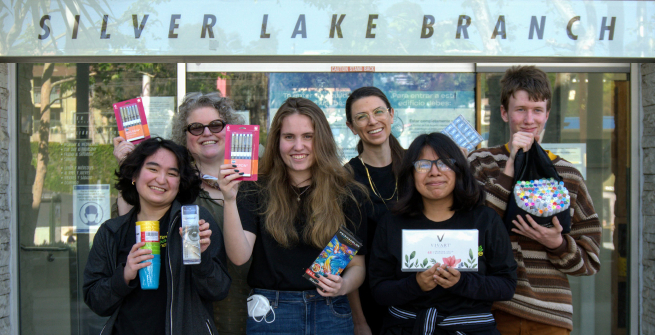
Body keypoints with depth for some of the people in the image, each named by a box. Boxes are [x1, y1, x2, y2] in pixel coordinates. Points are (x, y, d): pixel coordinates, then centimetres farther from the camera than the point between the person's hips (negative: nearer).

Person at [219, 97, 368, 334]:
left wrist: (343, 286, -15)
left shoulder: (347, 194, 2)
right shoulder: (256, 191, 0)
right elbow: (239, 256, -11)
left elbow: (357, 265, 6)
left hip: (330, 314, 1)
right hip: (270, 315, -1)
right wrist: (230, 200, -21)